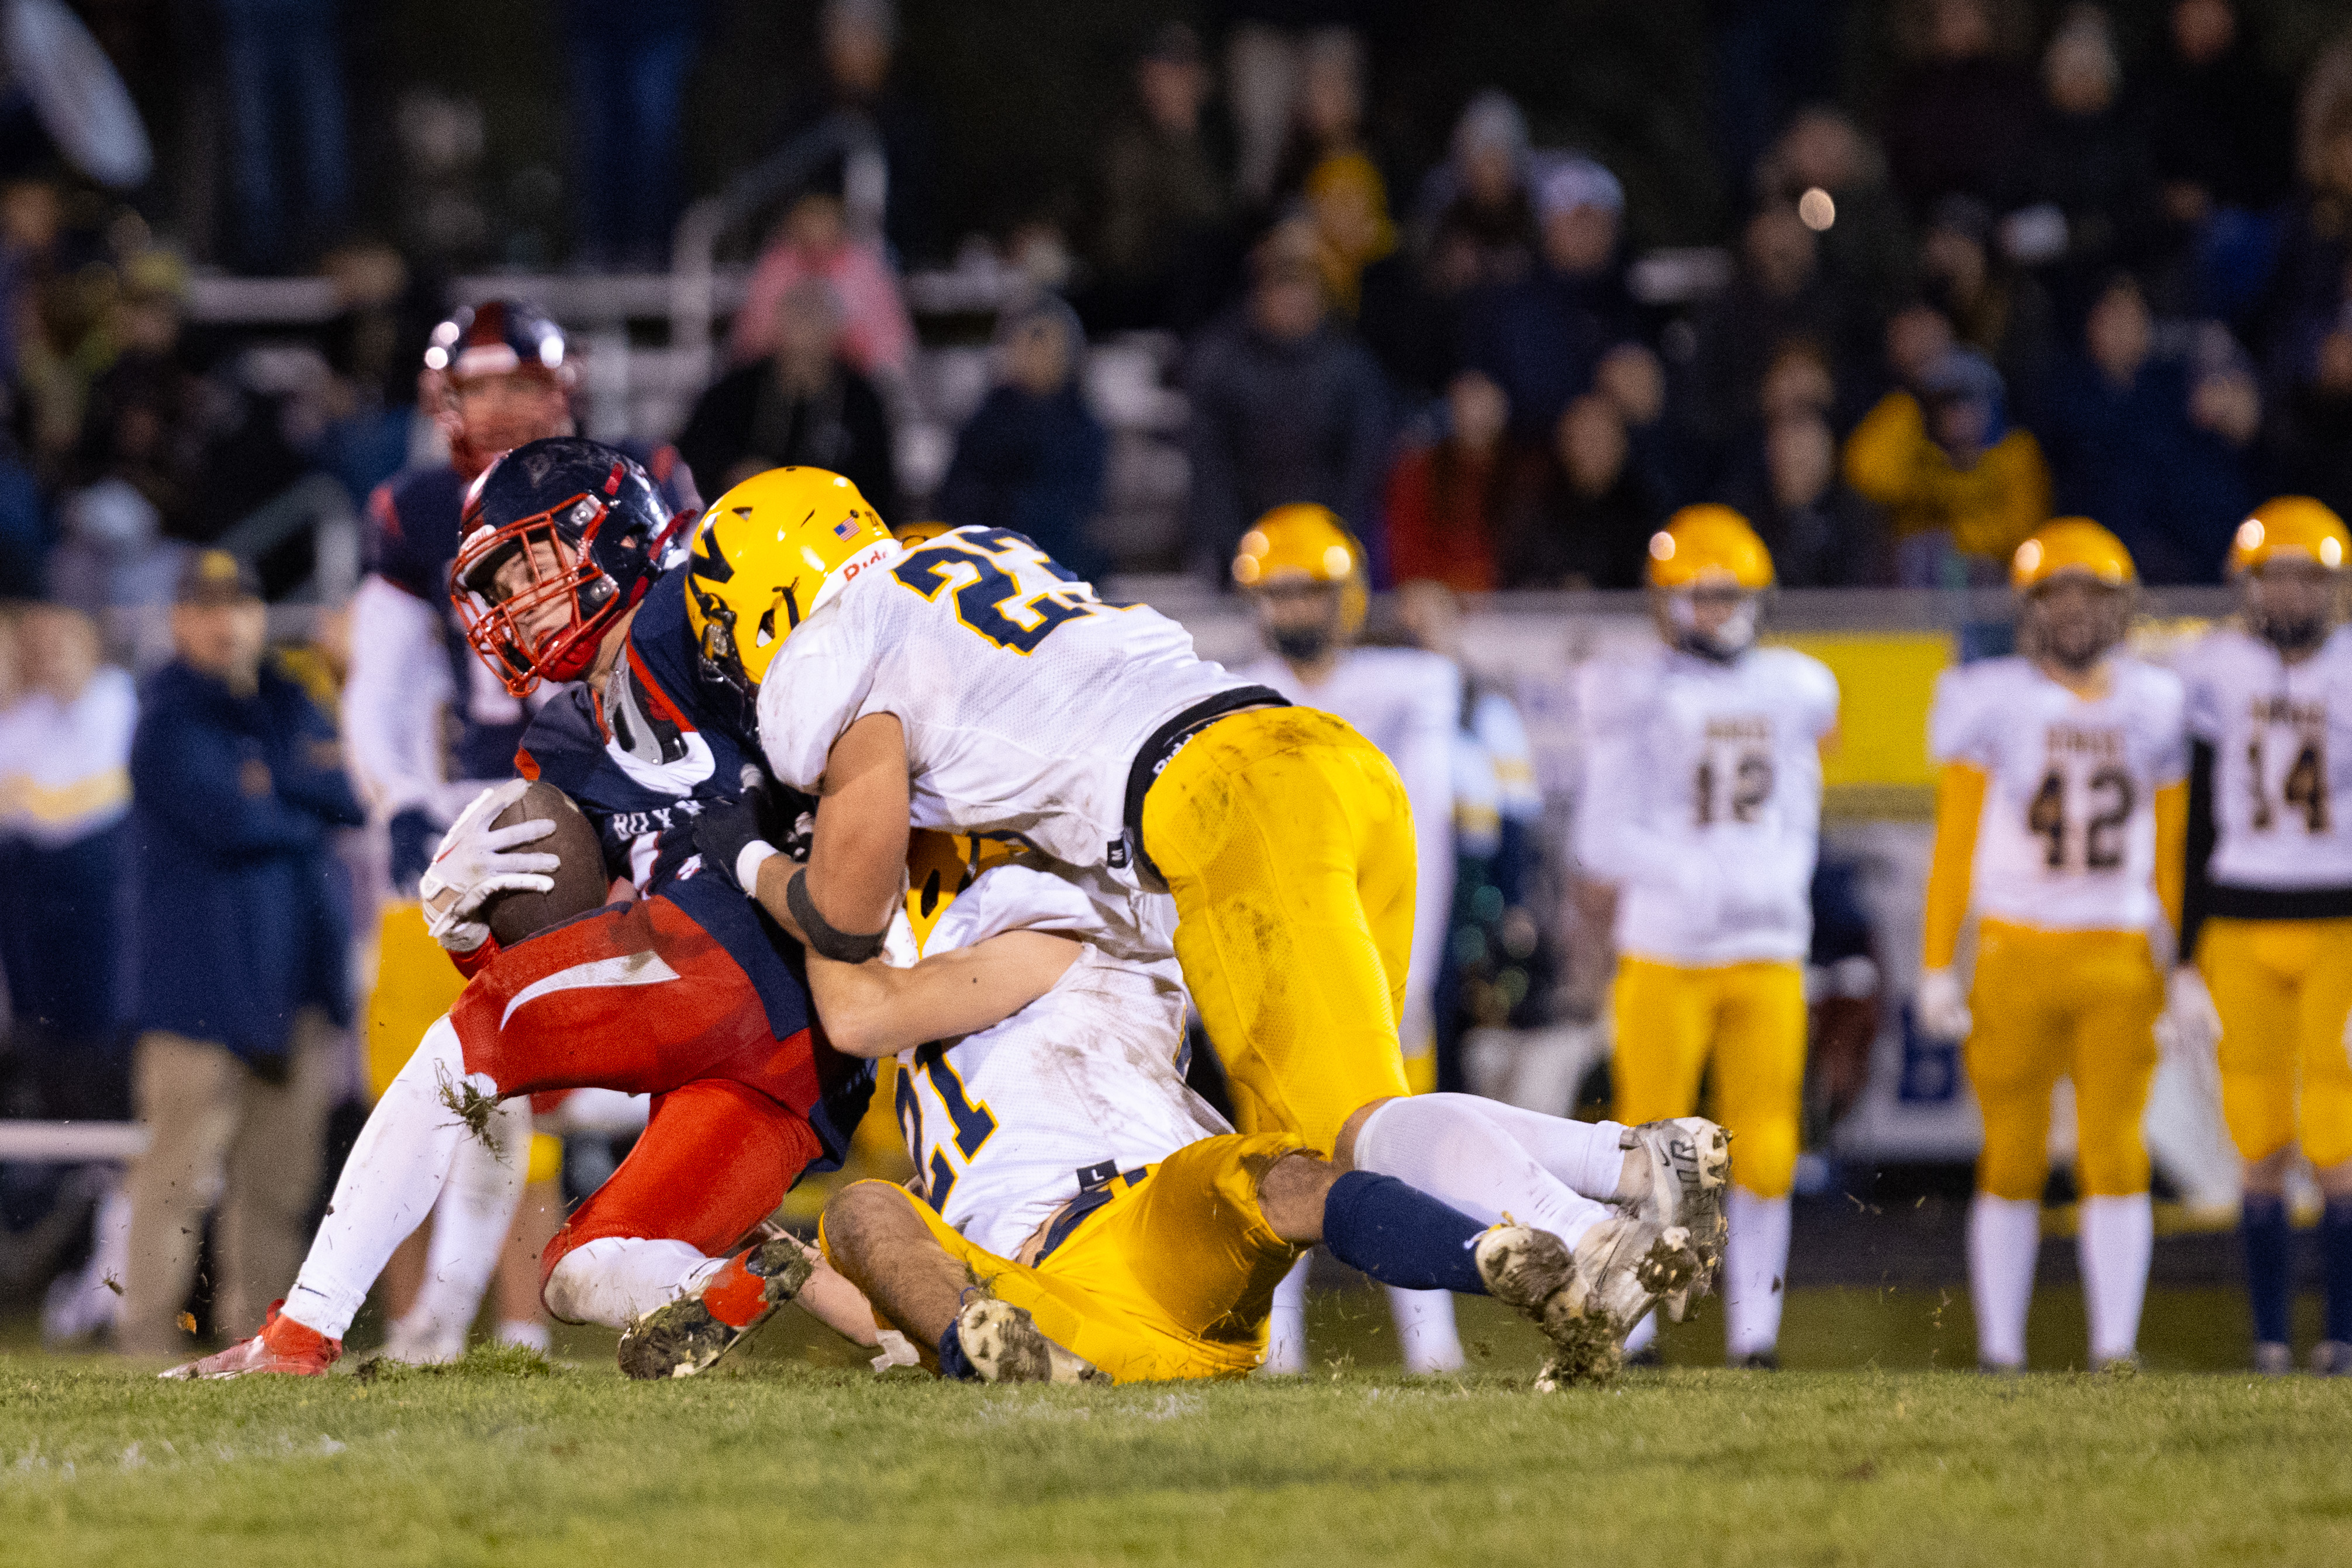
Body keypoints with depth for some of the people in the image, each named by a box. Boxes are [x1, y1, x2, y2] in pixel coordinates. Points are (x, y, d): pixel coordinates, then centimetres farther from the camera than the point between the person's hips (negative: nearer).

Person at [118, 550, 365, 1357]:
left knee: (281, 1172, 7)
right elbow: (228, 820, -16)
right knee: (183, 1165, -13)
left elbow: (353, 797, 4)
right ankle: (146, 1335, -12)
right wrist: (308, 809, -1)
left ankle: (258, 1331, 12)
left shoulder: (291, 710, 17)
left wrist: (276, 779, -9)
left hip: (296, 974, 7)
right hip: (200, 978, -7)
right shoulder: (168, 720, -3)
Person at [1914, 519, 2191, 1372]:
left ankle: (2116, 1348, -2)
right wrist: (1937, 969, -3)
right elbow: (1954, 843, 1)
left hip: (2121, 957, 2)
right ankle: (2000, 1350, 8)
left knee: (2115, 1155, -5)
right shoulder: (1993, 702, -1)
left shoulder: (2153, 706, 9)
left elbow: (2170, 848, 14)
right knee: (2013, 1158, 1)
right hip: (2017, 947, -2)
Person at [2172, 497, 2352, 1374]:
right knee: (2262, 1154, 1)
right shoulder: (2216, 673, 4)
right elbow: (2195, 829, 7)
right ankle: (2270, 1337, 7)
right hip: (2240, 929, 1)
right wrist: (2186, 964, 4)